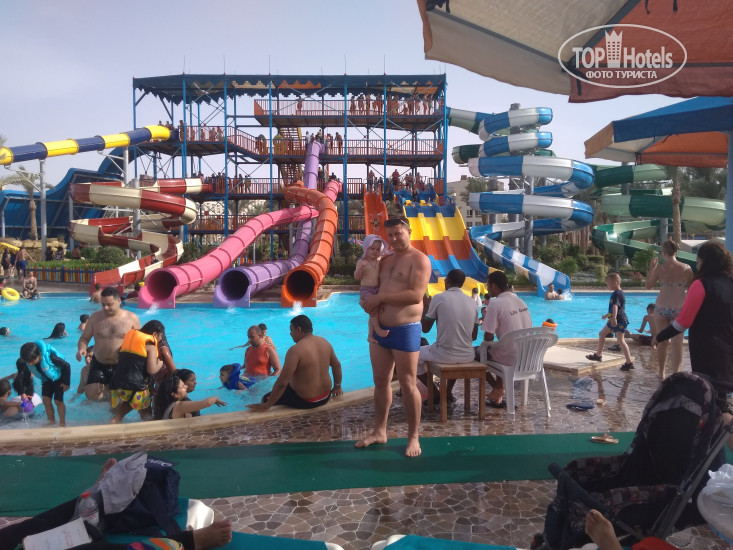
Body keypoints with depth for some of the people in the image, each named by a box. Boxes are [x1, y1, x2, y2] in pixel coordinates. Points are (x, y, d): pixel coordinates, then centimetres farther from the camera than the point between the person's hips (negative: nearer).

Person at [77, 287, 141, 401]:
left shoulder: (131, 318, -4)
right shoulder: (95, 317, 1)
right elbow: (84, 338, 7)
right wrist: (81, 348, -15)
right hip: (99, 364, 2)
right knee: (91, 394, -9)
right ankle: (107, 388, 23)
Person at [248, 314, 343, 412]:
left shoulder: (295, 350, -24)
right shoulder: (325, 342, -4)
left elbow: (282, 383, -26)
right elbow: (337, 365, 8)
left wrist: (266, 406, -19)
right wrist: (337, 387, 23)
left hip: (305, 401, -7)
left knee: (266, 398, 13)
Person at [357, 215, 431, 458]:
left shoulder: (419, 260, -8)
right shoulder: (386, 260, 15)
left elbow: (416, 295, -21)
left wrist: (380, 298, -16)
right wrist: (371, 301, -1)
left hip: (405, 330, -7)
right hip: (380, 328, 7)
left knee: (408, 384, -1)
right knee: (380, 381, 13)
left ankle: (413, 437, 12)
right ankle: (379, 431, 27)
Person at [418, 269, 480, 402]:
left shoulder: (439, 298, -9)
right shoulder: (472, 302, 4)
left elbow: (425, 329, 0)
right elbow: (474, 336, 9)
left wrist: (426, 307, 15)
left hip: (444, 355, -5)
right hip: (467, 356, 5)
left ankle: (435, 394, 21)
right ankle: (448, 392, 38)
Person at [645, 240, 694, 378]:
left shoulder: (660, 268, -6)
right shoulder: (687, 269, -3)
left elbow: (648, 286, 6)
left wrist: (651, 267, 13)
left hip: (661, 309, 0)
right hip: (679, 310, 0)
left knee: (663, 342, 13)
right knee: (677, 344, 5)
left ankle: (661, 373, 24)